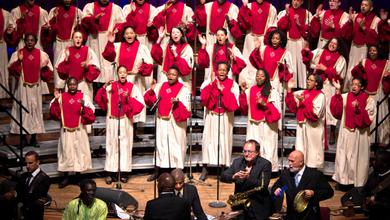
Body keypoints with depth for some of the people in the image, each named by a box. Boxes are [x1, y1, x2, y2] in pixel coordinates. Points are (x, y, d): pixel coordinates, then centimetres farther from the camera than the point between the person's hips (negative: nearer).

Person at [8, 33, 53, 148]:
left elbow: (48, 74, 3)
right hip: (22, 87, -2)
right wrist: (19, 61, -23)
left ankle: (34, 138, 12)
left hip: (36, 87, 2)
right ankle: (23, 138, 7)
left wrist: (45, 67, -18)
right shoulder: (17, 54, -1)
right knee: (23, 110, 0)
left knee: (35, 110, 5)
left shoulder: (42, 54, 3)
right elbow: (12, 70, -9)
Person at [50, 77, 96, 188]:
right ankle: (66, 178, 15)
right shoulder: (61, 97, 3)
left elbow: (90, 114, -8)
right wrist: (56, 101, -16)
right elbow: (54, 114, -3)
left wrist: (84, 106, -27)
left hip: (79, 130, -1)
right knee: (66, 153, 5)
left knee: (79, 151, 7)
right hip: (66, 130, 1)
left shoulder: (84, 97, -2)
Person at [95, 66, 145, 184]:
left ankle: (124, 172, 6)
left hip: (126, 120, 0)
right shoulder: (111, 86, 5)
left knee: (125, 145, 1)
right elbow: (98, 99, -4)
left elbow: (140, 103, -4)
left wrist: (129, 98, -18)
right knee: (112, 145, 1)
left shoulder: (132, 87, 4)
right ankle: (111, 172, 4)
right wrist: (104, 88, -20)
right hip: (112, 120, 0)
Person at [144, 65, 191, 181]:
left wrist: (178, 103, -29)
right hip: (162, 121, 4)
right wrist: (152, 91, -8)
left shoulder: (183, 89, -4)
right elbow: (150, 100, 9)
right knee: (160, 145, 9)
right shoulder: (160, 86, 8)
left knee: (176, 145, 2)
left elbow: (186, 108, -11)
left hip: (176, 123, -4)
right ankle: (156, 171, 15)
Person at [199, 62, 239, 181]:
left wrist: (222, 89, -16)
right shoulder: (209, 82, 4)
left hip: (226, 117, -1)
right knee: (208, 139, -2)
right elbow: (204, 99, -10)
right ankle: (204, 169, 5)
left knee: (224, 141, -1)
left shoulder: (232, 85, 0)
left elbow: (233, 104, -11)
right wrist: (211, 84, -18)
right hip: (211, 116, 1)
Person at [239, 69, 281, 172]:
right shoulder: (250, 90, 11)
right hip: (253, 125, 3)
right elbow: (244, 107, 6)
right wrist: (243, 92, -2)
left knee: (267, 148, -5)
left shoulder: (272, 92, 0)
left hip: (267, 126, -3)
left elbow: (276, 111, -5)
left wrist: (264, 104, -18)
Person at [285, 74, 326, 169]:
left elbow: (315, 113, -18)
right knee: (301, 152, 8)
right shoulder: (303, 93, 9)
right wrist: (289, 91, -2)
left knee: (312, 150, 0)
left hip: (313, 127, -6)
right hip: (302, 125, 6)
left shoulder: (320, 96, -8)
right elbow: (293, 107, 4)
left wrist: (303, 101, -20)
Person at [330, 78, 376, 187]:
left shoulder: (368, 100, -2)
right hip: (346, 131, 2)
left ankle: (358, 182, 15)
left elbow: (369, 117, -8)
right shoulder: (345, 97, 3)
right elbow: (337, 108, -11)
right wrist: (338, 91, -19)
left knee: (358, 157, 5)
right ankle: (344, 179, 15)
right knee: (344, 156, 6)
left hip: (360, 133, -2)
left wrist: (358, 108, -23)